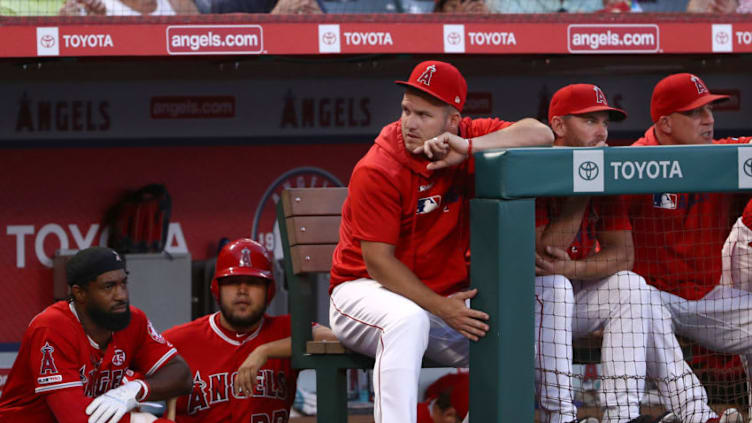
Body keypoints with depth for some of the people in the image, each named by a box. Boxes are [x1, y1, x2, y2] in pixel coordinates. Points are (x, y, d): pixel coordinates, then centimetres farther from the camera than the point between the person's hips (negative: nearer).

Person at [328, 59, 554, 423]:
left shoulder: (467, 138, -4)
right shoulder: (377, 171, -18)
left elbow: (540, 134, -14)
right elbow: (378, 261, -20)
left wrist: (469, 148, -28)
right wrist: (442, 309, -28)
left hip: (444, 294, 6)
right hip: (367, 289, -6)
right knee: (407, 318, -38)